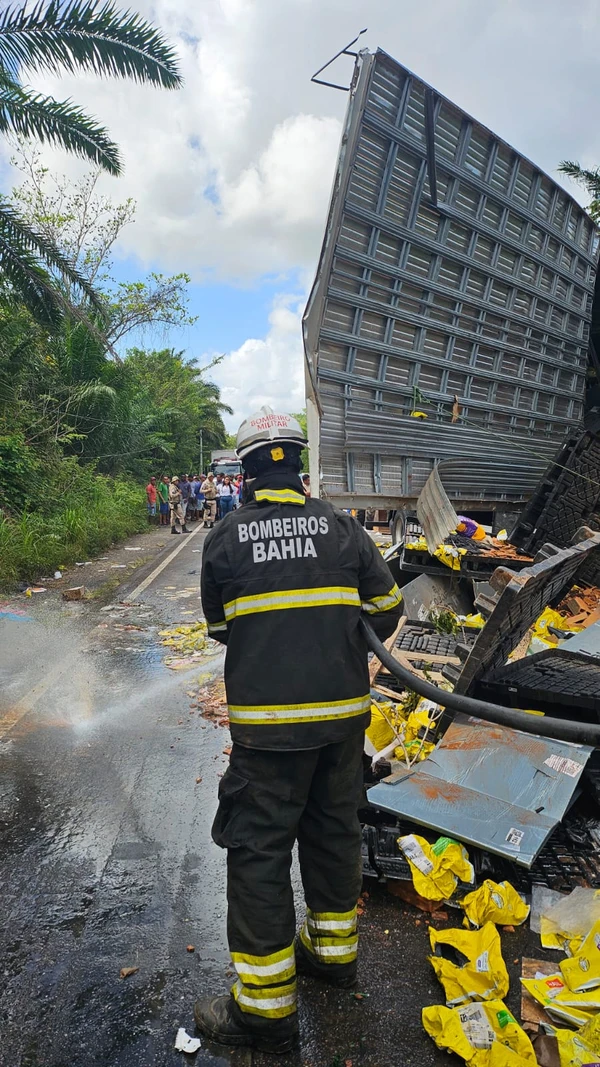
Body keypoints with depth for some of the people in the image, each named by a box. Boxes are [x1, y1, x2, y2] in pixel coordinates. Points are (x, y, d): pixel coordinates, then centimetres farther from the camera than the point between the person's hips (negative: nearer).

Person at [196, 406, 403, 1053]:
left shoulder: (225, 537, -5)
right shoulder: (340, 526, 1)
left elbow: (219, 627, 7)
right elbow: (386, 607, 6)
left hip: (266, 720, -3)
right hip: (343, 712, 4)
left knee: (259, 849, 8)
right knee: (333, 829, 21)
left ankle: (266, 1007, 20)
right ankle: (334, 950, 41)